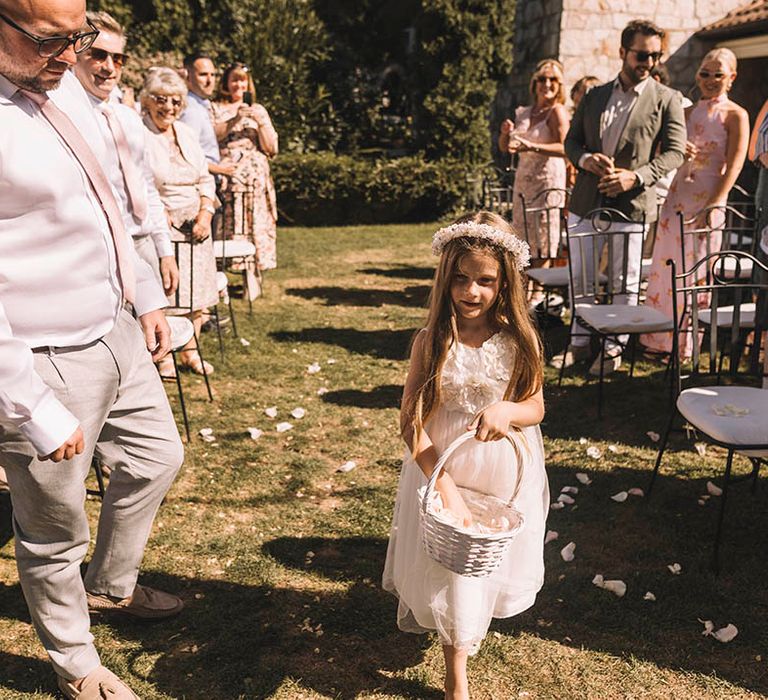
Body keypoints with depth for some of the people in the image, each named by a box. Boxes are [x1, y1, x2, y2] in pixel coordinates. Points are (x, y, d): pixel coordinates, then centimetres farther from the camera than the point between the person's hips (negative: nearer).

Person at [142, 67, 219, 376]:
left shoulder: (187, 134, 15)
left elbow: (205, 180, 16)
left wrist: (205, 215, 1)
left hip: (195, 227, 7)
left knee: (197, 292, 9)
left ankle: (190, 351, 24)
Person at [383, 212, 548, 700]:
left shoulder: (519, 340, -11)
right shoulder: (432, 341, -16)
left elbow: (536, 407, -5)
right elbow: (412, 420, -18)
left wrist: (508, 410, -29)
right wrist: (444, 485, -27)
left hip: (506, 473, 2)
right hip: (443, 469, -2)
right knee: (451, 569, 7)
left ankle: (476, 616, 55)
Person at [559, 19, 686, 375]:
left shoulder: (666, 100, 1)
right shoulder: (594, 96, 11)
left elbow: (675, 151, -4)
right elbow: (571, 140, 13)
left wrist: (636, 176, -19)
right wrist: (585, 159, -10)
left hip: (631, 205, -3)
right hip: (585, 202, 4)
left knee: (625, 282, 4)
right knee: (580, 277, 11)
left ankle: (614, 347, 18)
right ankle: (580, 341, 25)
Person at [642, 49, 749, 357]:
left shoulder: (735, 115, -1)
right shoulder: (687, 112, 14)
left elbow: (734, 164, -10)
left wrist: (714, 204, -21)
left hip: (708, 200, -5)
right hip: (677, 196, 5)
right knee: (664, 266, 6)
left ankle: (686, 343, 12)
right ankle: (659, 337, 19)